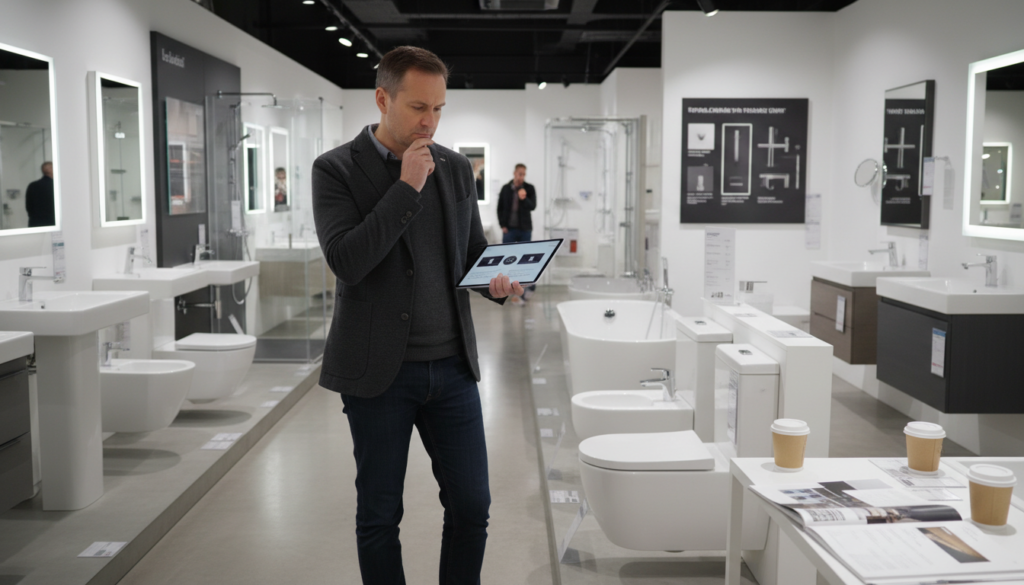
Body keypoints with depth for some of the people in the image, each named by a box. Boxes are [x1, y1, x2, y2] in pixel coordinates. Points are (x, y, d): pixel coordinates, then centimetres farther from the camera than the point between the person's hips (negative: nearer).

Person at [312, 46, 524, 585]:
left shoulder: (456, 167, 8)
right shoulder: (336, 169, -5)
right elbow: (346, 261, -18)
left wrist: (497, 281, -7)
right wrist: (407, 186, -18)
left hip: (452, 364, 4)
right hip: (379, 369, -3)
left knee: (471, 505, 8)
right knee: (379, 515, 9)